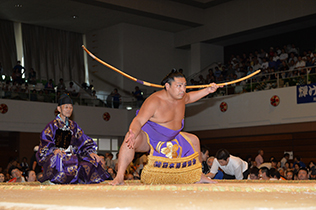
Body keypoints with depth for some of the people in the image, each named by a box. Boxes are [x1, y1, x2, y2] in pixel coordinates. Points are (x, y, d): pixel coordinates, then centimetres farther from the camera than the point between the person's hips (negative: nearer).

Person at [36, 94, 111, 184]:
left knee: (93, 161, -20)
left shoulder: (73, 125, 20)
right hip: (54, 156, -5)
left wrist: (91, 152, -4)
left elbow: (84, 141, 15)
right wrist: (54, 150, -28)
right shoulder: (52, 125, 5)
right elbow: (45, 143, -6)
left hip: (71, 155, 5)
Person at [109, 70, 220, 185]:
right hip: (148, 139, -8)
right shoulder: (154, 101, -28)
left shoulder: (181, 97, -1)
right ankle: (119, 177, -39)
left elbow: (190, 97, 25)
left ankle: (199, 176, 31)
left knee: (194, 140, 15)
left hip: (170, 139, 8)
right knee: (130, 138, -41)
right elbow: (138, 120, -34)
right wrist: (133, 133, -55)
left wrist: (208, 90, 17)